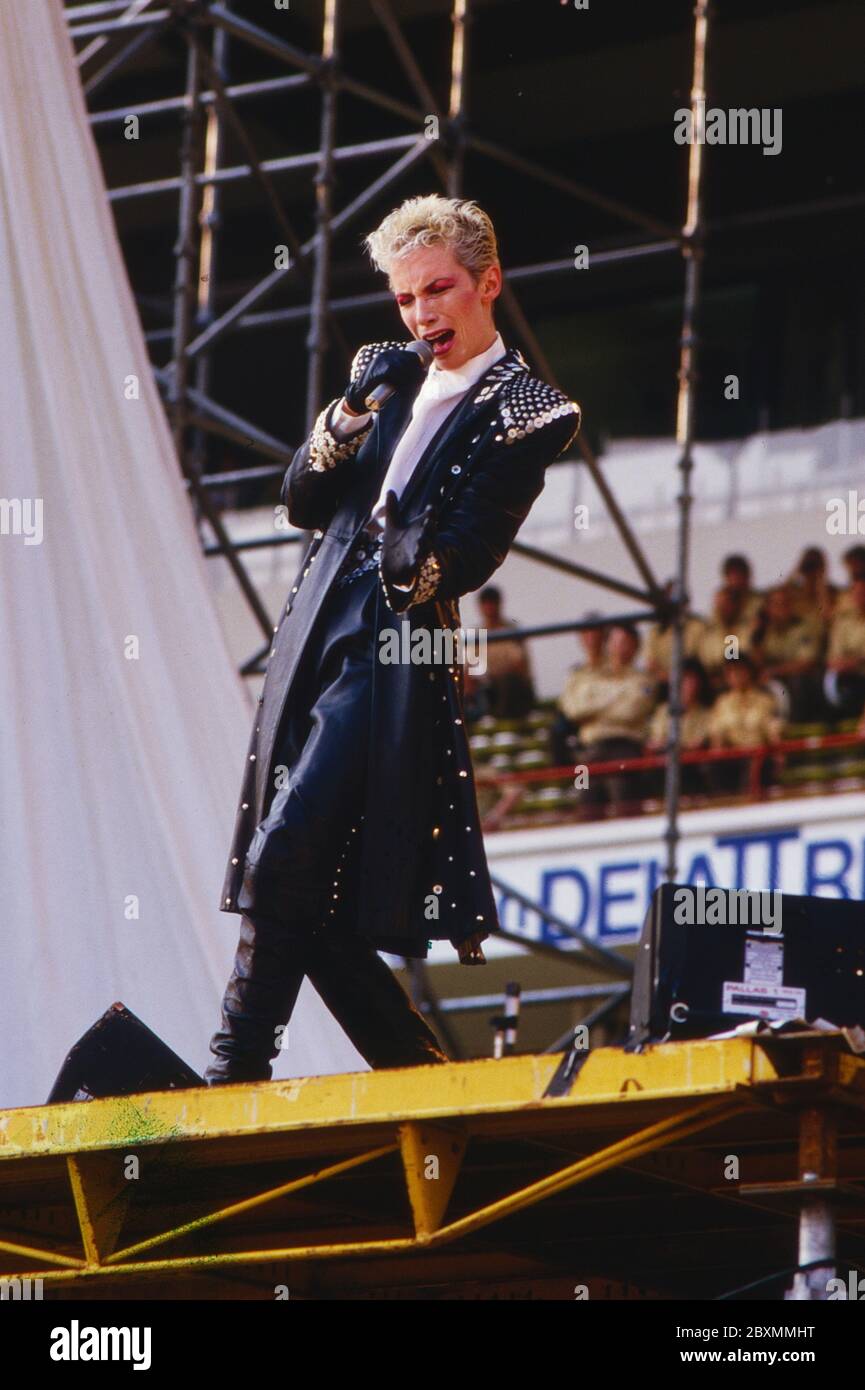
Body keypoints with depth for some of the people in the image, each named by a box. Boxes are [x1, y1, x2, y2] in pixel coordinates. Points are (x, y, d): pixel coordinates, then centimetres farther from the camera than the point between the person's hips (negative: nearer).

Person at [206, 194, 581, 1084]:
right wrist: (352, 411, -1)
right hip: (316, 641, 7)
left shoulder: (528, 409, 0)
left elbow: (463, 557, -7)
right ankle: (419, 1075, 10)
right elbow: (301, 501, 13)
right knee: (309, 892, 2)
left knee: (283, 861, -18)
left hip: (397, 656, -7)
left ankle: (236, 1073, -17)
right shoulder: (386, 374, 20)